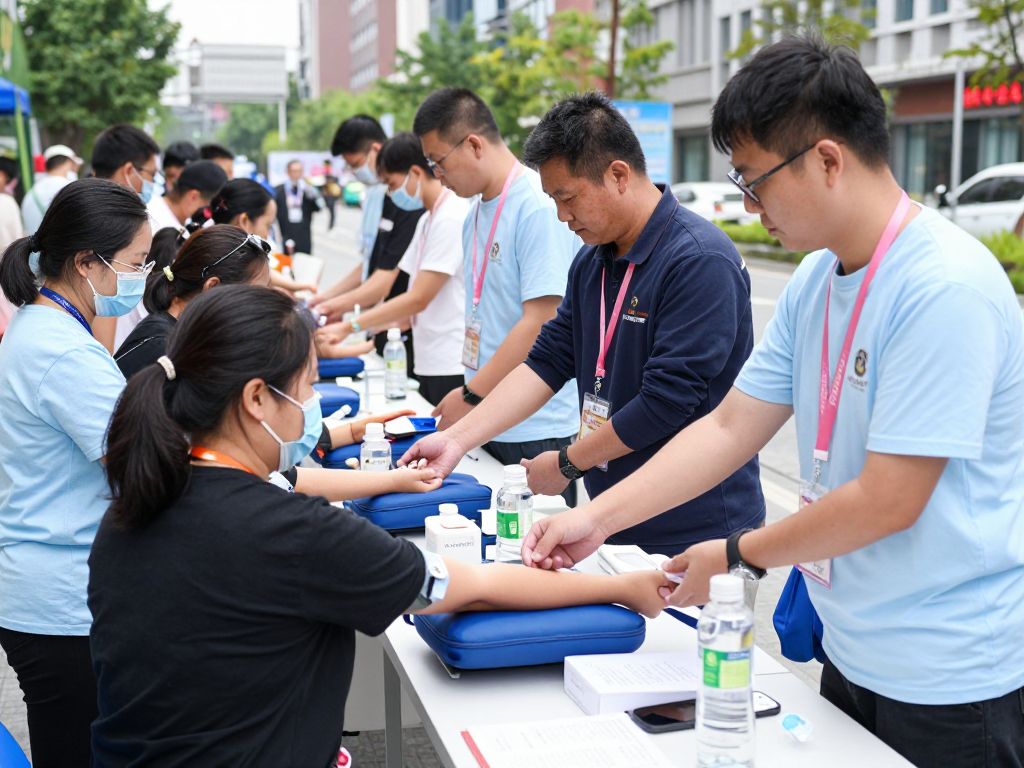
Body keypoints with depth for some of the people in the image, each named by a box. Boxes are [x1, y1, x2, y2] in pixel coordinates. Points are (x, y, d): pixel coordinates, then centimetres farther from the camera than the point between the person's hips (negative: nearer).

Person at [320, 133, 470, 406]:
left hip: (453, 367, -9)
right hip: (429, 363, 9)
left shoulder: (452, 217, -14)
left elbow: (419, 299, -16)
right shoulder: (427, 220, 16)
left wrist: (349, 327, -13)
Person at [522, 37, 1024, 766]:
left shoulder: (945, 289, -23)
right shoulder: (814, 282, 2)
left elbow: (887, 501, -22)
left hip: (945, 676, -7)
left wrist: (738, 557, -10)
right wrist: (596, 518, -2)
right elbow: (729, 428, 4)